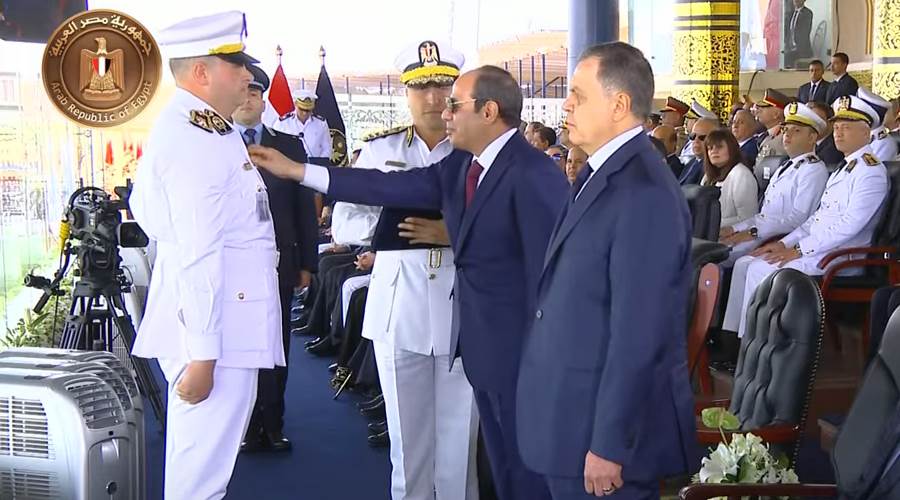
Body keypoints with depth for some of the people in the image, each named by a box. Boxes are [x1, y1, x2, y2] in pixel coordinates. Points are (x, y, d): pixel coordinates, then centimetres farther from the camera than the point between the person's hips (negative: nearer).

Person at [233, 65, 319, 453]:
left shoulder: (288, 145, 9)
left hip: (278, 262, 2)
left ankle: (273, 425, 17)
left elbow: (305, 206, 9)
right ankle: (246, 426, 13)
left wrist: (307, 262, 5)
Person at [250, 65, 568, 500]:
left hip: (520, 350, -8)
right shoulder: (461, 165, 9)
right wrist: (296, 170, 4)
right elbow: (394, 187, 5)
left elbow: (547, 270, -20)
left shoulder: (533, 175, -18)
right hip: (480, 344, 8)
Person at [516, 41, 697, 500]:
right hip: (571, 420, 9)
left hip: (606, 426, -9)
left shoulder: (643, 193, -20)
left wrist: (608, 445, -21)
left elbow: (637, 334, -23)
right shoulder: (598, 176, 10)